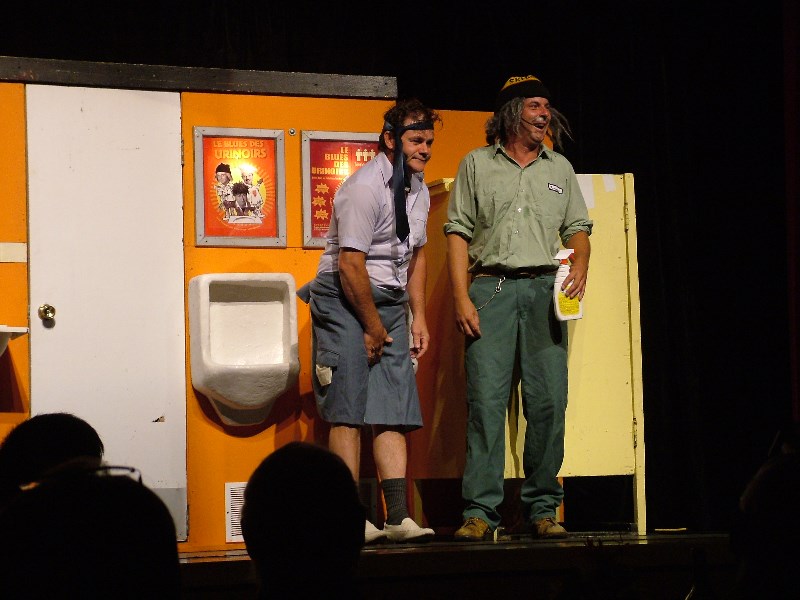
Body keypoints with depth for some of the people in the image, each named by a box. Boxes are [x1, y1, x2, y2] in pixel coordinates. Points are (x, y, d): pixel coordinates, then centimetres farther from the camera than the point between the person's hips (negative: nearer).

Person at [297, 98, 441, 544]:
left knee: (394, 409, -2)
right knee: (349, 410, -10)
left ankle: (399, 516, -6)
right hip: (345, 299, -8)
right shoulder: (366, 187, -17)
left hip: (389, 300, 8)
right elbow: (350, 264, -18)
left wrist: (419, 317, 16)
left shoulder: (418, 189, 11)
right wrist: (373, 327, -12)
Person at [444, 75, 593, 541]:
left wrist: (581, 263, -5)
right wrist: (462, 299, -5)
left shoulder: (560, 168, 18)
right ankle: (481, 510, -8)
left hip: (545, 288, 2)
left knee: (549, 400, -3)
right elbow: (458, 233, 5)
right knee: (486, 399, -9)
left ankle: (543, 508, 4)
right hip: (491, 287, -2)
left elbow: (578, 228, 18)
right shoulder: (477, 164, 10)